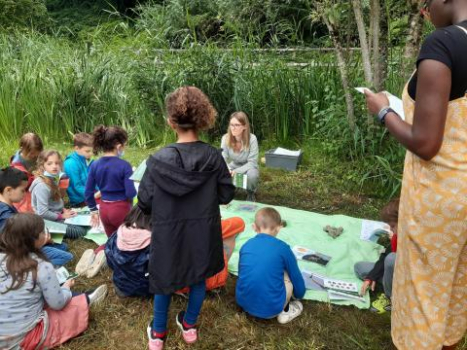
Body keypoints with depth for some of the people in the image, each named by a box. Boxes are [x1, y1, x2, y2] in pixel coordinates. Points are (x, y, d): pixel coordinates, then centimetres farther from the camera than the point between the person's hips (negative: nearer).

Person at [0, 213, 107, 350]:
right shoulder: (42, 267, -21)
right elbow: (58, 304, -10)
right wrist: (66, 287, 10)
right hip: (25, 339, -6)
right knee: (76, 307, 7)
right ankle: (87, 300, 35)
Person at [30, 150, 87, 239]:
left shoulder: (53, 179, 3)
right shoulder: (42, 185, -24)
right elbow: (42, 213, -26)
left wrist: (63, 209, 0)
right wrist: (62, 216, -16)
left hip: (56, 215, 9)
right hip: (48, 221, -9)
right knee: (80, 231, -13)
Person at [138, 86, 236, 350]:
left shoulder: (158, 160, -18)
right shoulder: (213, 157, -15)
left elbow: (144, 203, -11)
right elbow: (227, 195, -6)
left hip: (168, 233, -1)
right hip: (203, 232, 1)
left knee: (164, 279, 20)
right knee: (199, 277, 24)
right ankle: (189, 326, 41)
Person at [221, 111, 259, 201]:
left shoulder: (252, 139, -27)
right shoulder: (225, 138, -19)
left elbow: (252, 163, -25)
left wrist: (236, 171, -39)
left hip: (248, 168, -2)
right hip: (233, 166, 3)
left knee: (252, 174, -37)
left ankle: (251, 193, -1)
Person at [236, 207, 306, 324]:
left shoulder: (246, 245, 5)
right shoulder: (283, 248, -5)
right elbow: (297, 278, 8)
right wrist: (299, 295, 31)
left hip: (243, 302, 4)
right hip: (270, 309, -4)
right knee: (288, 275, 15)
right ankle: (283, 312, 17)